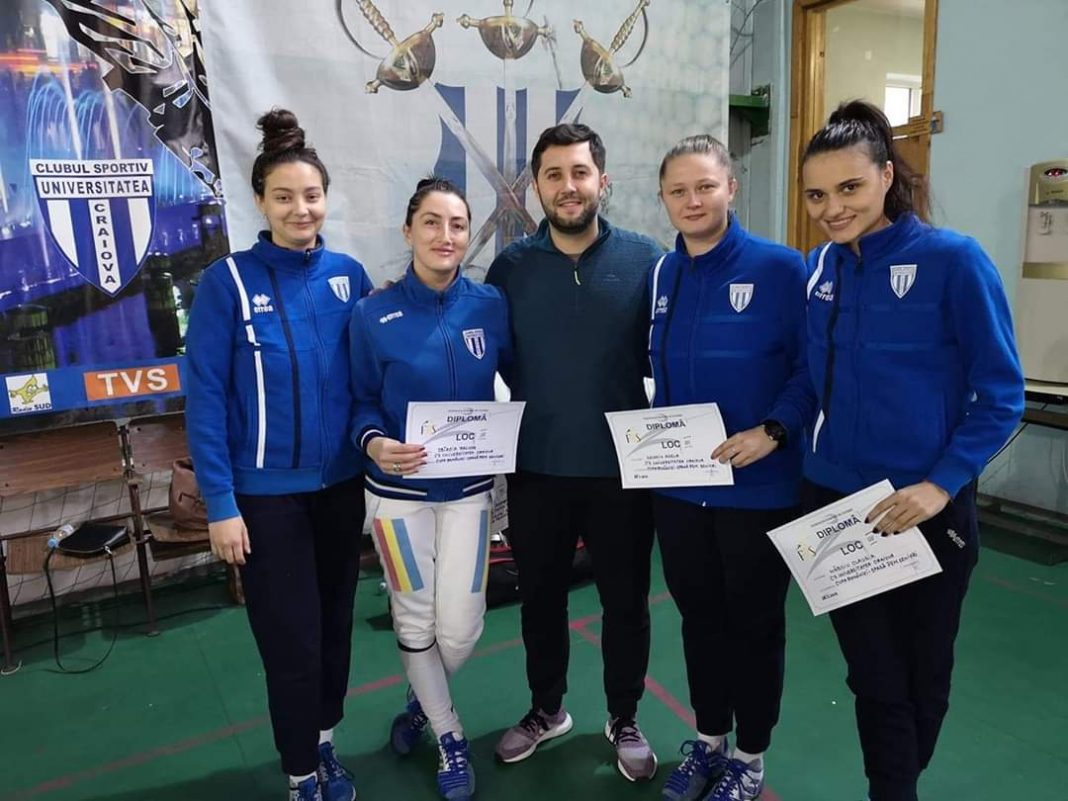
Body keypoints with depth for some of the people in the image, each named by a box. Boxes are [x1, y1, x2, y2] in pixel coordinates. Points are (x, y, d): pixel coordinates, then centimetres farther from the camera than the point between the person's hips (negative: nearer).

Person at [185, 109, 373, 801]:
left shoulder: (349, 274, 0)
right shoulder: (228, 282, -10)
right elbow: (205, 398, -10)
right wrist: (221, 503, -13)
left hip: (343, 482, 4)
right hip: (267, 491, -3)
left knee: (335, 621, 17)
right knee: (292, 637, 5)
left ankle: (325, 743, 41)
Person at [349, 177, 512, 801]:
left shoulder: (491, 305, -5)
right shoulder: (374, 315, -10)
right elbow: (362, 402, -3)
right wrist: (373, 443, -23)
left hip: (469, 486, 1)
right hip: (400, 489, -1)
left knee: (461, 626, 6)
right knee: (416, 619, 11)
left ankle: (422, 700, 41)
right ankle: (450, 736, 35)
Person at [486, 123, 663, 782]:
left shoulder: (645, 259, -5)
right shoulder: (511, 266, -1)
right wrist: (522, 412, -3)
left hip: (622, 466, -1)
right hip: (537, 466, 2)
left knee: (626, 600, 14)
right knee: (541, 597, 17)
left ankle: (625, 720, 37)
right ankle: (546, 709, 41)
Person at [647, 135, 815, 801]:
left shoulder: (779, 268, -10)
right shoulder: (661, 275, 6)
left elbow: (813, 366, -11)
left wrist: (772, 431, -23)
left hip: (759, 487, -4)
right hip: (677, 485, 5)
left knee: (755, 622, 12)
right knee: (699, 616, 18)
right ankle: (708, 738, 39)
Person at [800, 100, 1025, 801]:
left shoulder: (953, 260, -13)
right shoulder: (820, 267, 1)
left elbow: (1002, 396, -11)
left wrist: (941, 485, -20)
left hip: (925, 508, -2)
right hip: (833, 500, 3)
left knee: (922, 673, 19)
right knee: (874, 674, 13)